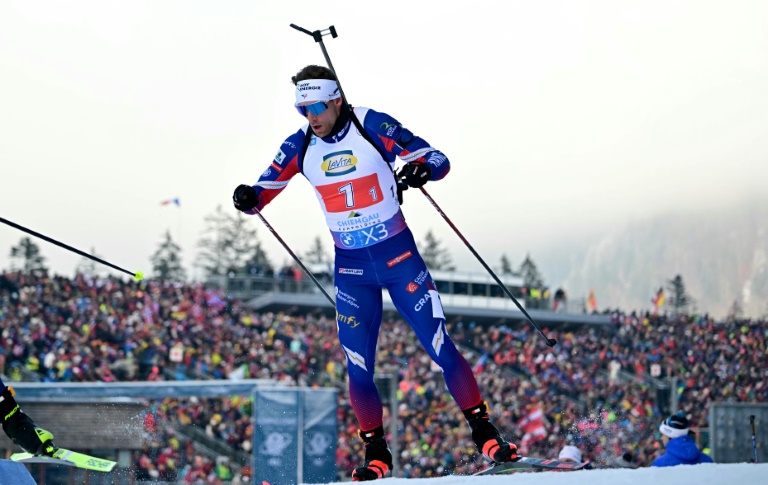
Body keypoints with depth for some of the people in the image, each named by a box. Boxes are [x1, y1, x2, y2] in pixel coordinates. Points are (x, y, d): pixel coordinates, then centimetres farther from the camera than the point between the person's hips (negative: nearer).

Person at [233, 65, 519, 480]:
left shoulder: (373, 127, -12)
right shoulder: (299, 146, -2)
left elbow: (437, 159, -11)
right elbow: (264, 191, 4)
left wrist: (421, 170, -34)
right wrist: (249, 198, -20)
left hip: (400, 257, -3)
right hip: (351, 267, 3)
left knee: (440, 348, -6)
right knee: (358, 367, -1)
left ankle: (484, 433, 5)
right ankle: (376, 454, 14)